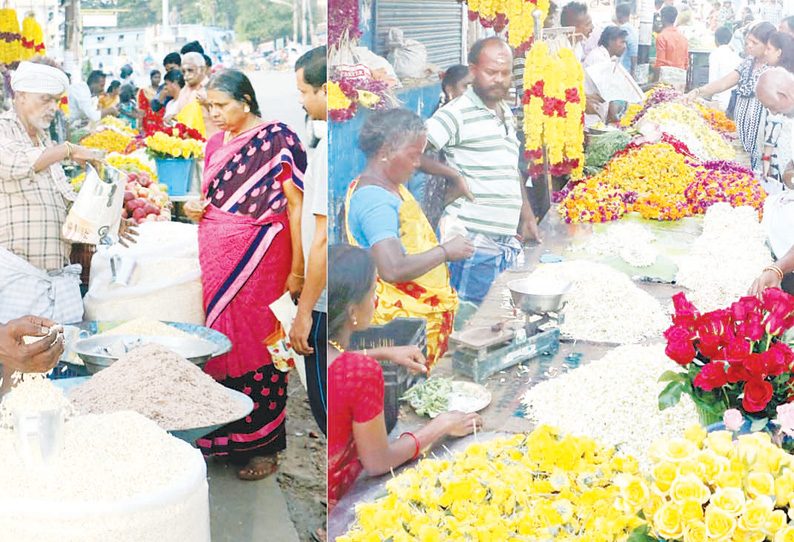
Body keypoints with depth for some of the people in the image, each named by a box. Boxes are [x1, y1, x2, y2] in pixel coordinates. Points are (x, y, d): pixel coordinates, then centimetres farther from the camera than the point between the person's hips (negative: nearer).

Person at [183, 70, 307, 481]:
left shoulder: (277, 139, -6)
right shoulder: (215, 144, 14)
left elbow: (296, 205, -8)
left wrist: (297, 270, -12)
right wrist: (197, 208, 2)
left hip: (258, 258, -6)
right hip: (214, 258, 6)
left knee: (255, 343, -2)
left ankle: (261, 445, 10)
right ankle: (223, 438, 19)